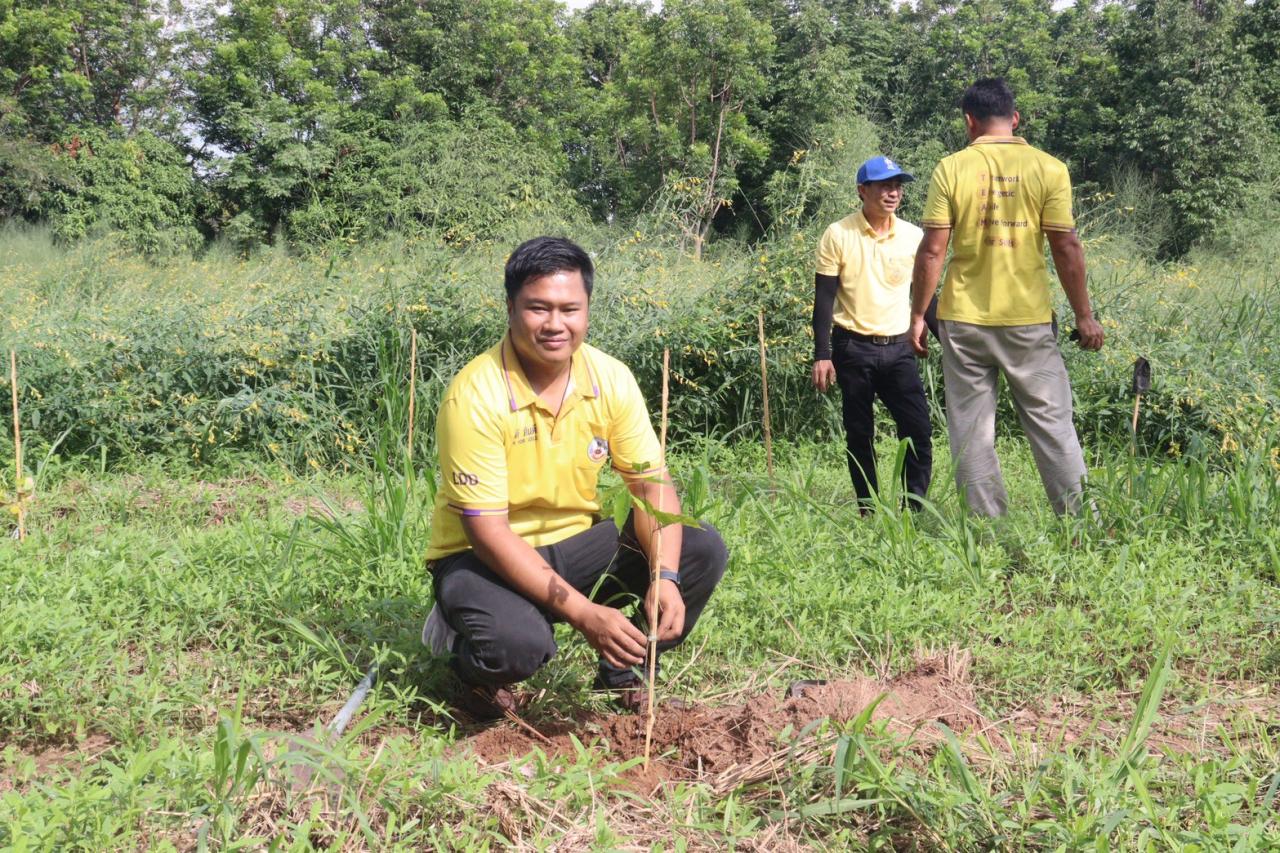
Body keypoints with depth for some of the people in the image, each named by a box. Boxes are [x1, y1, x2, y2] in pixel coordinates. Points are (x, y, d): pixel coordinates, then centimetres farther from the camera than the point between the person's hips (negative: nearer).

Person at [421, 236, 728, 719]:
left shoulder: (611, 379, -7)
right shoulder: (475, 396, -23)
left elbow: (650, 484, -5)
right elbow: (486, 530, -25)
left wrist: (666, 578, -24)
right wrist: (583, 613, -31)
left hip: (576, 543, 5)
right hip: (482, 556, -5)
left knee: (702, 549, -13)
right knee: (518, 642, -37)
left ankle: (623, 672, 9)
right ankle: (471, 650, 2)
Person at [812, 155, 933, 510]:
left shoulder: (913, 237, 4)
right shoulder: (838, 235, -4)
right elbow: (824, 298, -3)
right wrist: (822, 355, -8)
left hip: (898, 348, 2)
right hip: (853, 349, -2)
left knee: (918, 429, -8)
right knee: (859, 435, 5)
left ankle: (914, 509, 0)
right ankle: (869, 512, 15)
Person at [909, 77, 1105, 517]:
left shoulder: (951, 169, -3)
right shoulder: (1048, 168, -1)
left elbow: (932, 250, -5)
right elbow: (1066, 247, -3)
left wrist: (918, 315, 4)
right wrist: (1084, 316, 4)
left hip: (964, 320, 0)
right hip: (1028, 319, 1)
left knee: (972, 433, 7)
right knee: (1052, 424, 8)